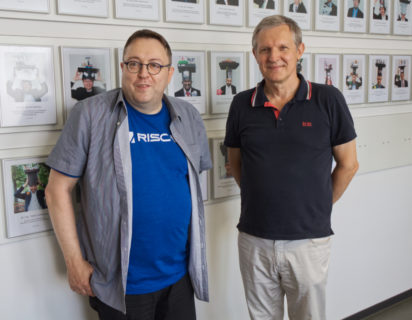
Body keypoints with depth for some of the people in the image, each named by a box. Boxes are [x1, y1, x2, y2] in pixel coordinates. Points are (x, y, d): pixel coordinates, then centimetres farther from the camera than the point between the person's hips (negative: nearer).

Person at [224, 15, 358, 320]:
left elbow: (348, 164, 1)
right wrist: (262, 199, 8)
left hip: (309, 240, -2)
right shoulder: (242, 105, -1)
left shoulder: (328, 100, -7)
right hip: (254, 239, 2)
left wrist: (320, 205, 7)